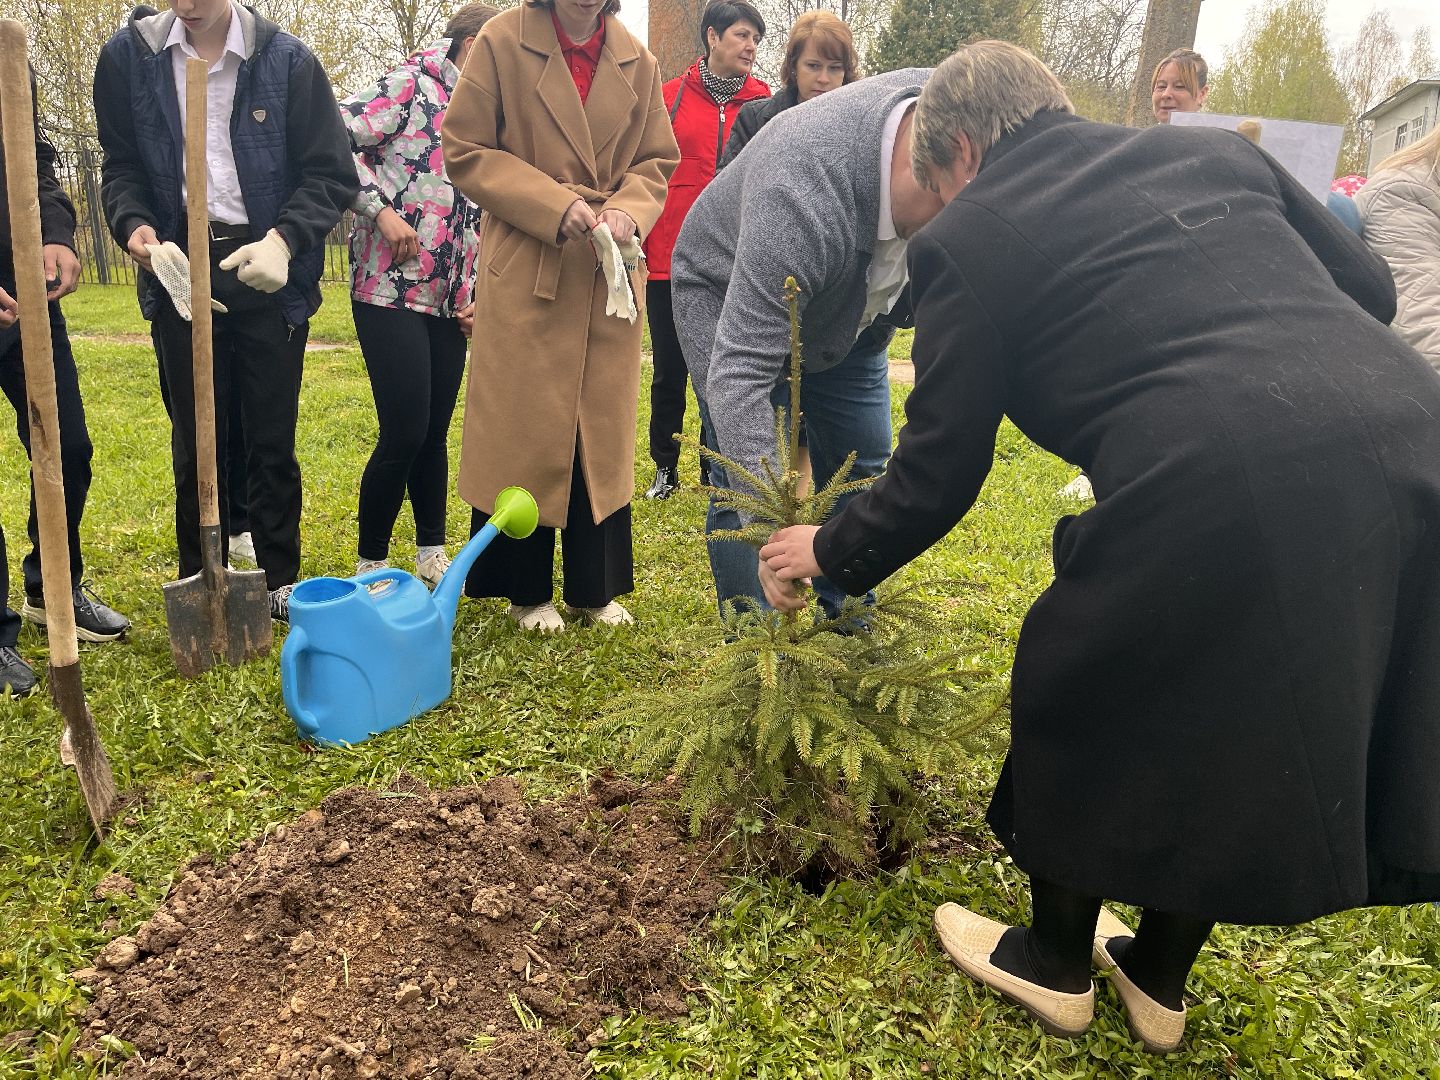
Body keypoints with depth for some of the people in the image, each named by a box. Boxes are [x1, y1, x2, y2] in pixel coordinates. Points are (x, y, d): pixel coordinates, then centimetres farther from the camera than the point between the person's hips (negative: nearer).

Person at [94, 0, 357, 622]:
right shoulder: (129, 56, 2)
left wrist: (284, 240, -19)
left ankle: (279, 581, 17)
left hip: (268, 268, -1)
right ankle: (201, 586, 20)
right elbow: (121, 165, 11)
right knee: (195, 435, 7)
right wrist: (134, 224, -10)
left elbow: (332, 173, -4)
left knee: (272, 436, 4)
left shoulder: (287, 60, -4)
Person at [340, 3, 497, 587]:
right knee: (405, 433, -11)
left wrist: (475, 293, 15)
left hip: (449, 299, 7)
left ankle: (431, 555, 22)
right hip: (390, 289, -7)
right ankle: (370, 564, 5)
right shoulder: (411, 85, -4)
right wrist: (382, 210, -17)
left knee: (434, 433, 10)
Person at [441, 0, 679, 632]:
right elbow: (464, 151, -4)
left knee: (603, 431, 8)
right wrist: (553, 205, -15)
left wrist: (629, 211, -9)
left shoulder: (635, 60, 7)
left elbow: (657, 163, 13)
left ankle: (595, 587, 21)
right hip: (525, 271, -3)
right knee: (524, 432, 1)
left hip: (611, 276, 4)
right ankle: (527, 590, 16)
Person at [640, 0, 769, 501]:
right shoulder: (670, 97, 2)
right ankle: (665, 467, 24)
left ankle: (717, 471, 21)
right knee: (669, 370, 9)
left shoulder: (762, 104, 4)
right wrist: (635, 243, -2)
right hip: (669, 259, 0)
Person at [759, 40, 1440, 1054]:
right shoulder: (1214, 148, 22)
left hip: (1217, 494, -6)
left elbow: (938, 475, 10)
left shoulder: (971, 237, 7)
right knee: (1230, 716, 25)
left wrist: (830, 553, 26)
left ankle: (1056, 963, 40)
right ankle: (1159, 977, 43)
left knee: (1086, 702, 19)